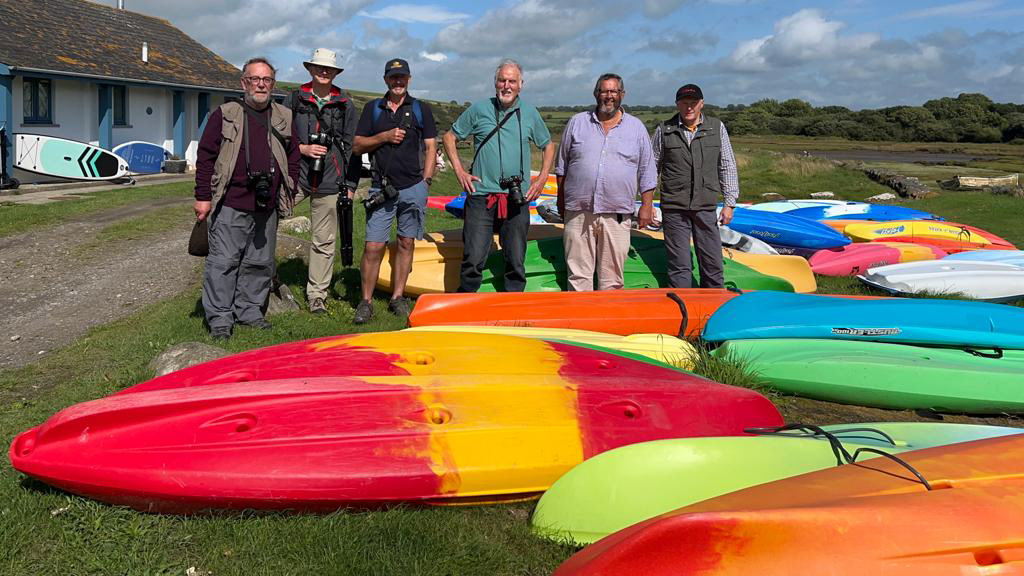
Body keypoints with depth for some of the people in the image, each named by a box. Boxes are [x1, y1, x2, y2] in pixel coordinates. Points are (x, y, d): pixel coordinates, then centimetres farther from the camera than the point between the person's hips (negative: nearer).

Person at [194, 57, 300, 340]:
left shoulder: (284, 118, 12)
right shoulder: (225, 115, 2)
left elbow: (293, 157, 19)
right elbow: (205, 157, 0)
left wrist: (289, 192, 12)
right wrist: (203, 196, -4)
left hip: (268, 207, 4)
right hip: (230, 205, -4)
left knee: (260, 263, 11)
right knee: (223, 261, -1)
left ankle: (249, 310, 25)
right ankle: (219, 318, 7)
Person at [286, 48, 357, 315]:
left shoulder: (345, 105, 10)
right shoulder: (295, 98, 8)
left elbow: (351, 146, 10)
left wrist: (350, 185, 6)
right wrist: (302, 148, -8)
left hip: (330, 182, 1)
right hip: (296, 175, 0)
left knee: (324, 241, 5)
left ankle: (317, 294, 16)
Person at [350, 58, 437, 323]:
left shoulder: (421, 109, 9)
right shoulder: (372, 108, 11)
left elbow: (430, 147, 8)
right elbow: (358, 145, 9)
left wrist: (425, 181, -1)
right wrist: (384, 136, -7)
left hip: (413, 188, 0)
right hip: (381, 189, 0)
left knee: (406, 243, 6)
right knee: (373, 247, -5)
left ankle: (397, 297, 17)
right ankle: (366, 302, 5)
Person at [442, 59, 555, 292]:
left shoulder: (530, 113, 9)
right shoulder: (479, 109, 4)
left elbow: (548, 145, 21)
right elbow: (450, 137, 13)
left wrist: (542, 179, 10)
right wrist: (459, 171, 2)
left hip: (517, 199, 2)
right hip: (481, 195, -2)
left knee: (516, 261, 8)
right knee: (473, 260, -4)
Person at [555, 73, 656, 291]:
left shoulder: (636, 127, 9)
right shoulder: (577, 122, 10)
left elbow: (647, 172, 11)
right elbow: (562, 165, 14)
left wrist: (647, 205, 6)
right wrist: (561, 199, 11)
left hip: (617, 215, 0)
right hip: (578, 212, 0)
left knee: (612, 276, 4)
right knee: (578, 274, 1)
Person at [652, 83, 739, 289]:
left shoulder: (717, 128, 8)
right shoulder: (664, 130, 5)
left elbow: (727, 166, 10)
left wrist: (729, 203, 5)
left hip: (706, 208, 2)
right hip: (674, 209, -1)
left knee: (713, 264, 4)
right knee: (679, 266, 1)